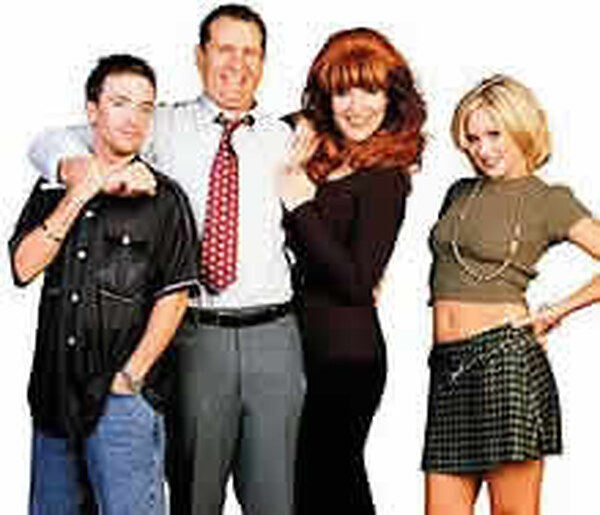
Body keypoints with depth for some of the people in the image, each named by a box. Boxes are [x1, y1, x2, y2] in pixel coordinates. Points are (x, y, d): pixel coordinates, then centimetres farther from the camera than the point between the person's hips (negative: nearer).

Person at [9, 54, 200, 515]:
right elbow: (24, 268, -2)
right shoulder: (52, 190, 11)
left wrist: (131, 377, -10)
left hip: (123, 398, -4)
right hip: (53, 393, 4)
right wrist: (79, 195, -9)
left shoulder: (164, 198, -1)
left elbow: (174, 296, -5)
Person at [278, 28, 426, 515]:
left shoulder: (386, 178, -11)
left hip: (345, 354, -7)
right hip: (305, 344, 7)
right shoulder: (317, 157, 9)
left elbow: (357, 282, -17)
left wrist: (301, 206, -14)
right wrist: (289, 172, -3)